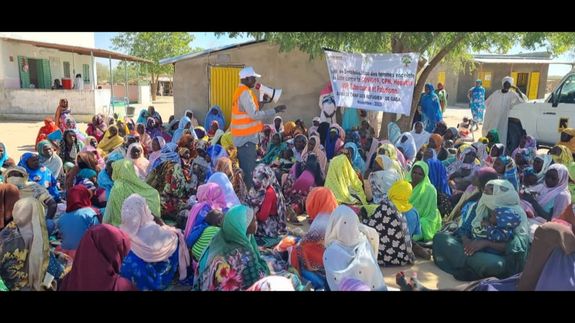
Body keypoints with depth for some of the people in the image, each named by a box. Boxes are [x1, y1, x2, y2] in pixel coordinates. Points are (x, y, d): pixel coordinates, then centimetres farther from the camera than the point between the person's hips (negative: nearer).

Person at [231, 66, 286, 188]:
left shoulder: (240, 91, 16)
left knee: (244, 169, 15)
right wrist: (274, 110, -17)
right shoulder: (245, 93, -15)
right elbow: (254, 115, -21)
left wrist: (261, 102, 9)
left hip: (242, 137, 10)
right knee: (249, 170, -7)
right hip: (247, 137, -10)